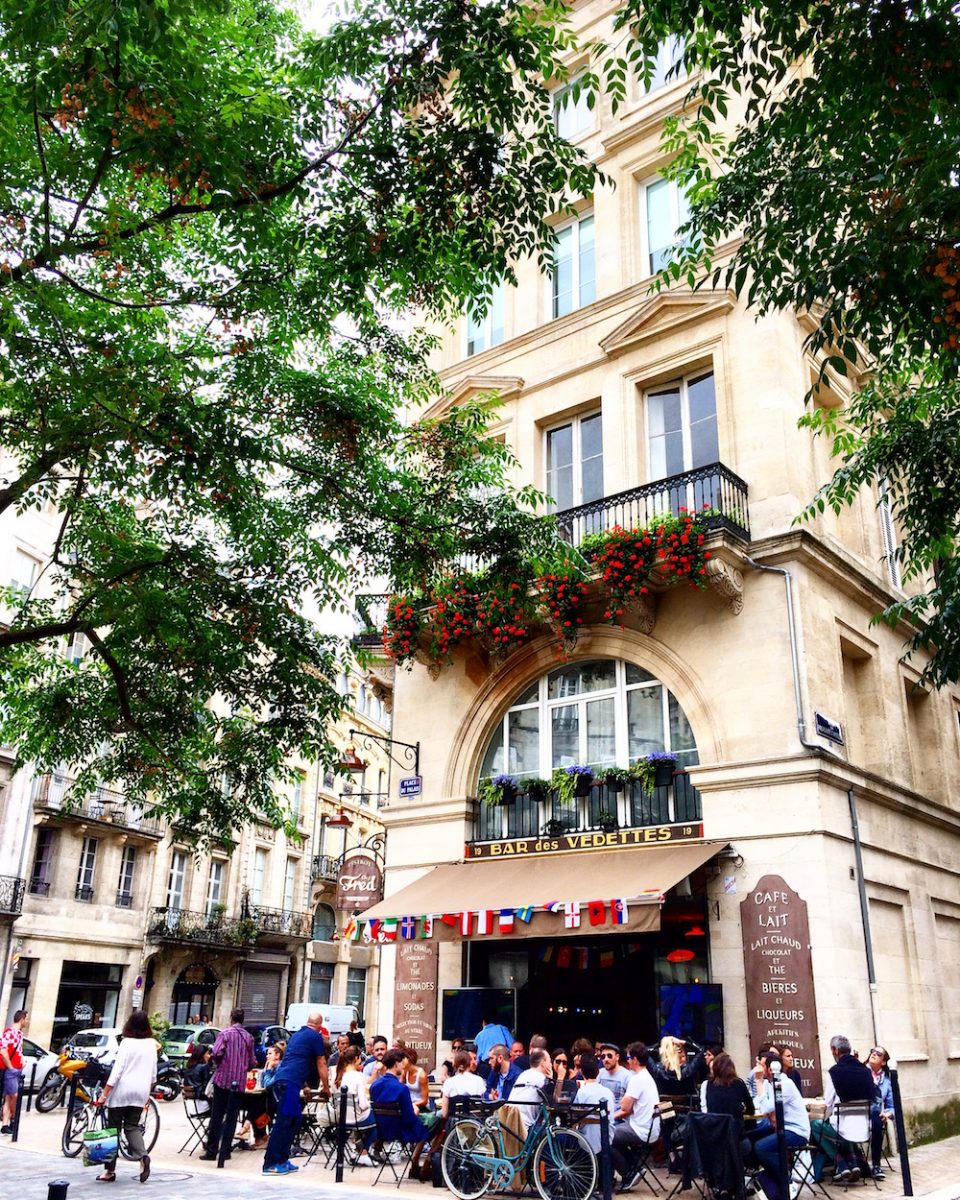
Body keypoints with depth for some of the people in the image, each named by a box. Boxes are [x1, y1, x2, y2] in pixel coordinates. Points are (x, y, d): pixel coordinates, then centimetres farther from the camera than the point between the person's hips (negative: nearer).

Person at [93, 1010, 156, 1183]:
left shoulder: (127, 1043, -10)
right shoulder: (151, 1044, 6)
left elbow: (117, 1071, -14)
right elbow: (153, 1073, 13)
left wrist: (104, 1094, -11)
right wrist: (148, 1093, 25)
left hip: (122, 1091, -4)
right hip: (140, 1092, 4)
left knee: (113, 1128, 8)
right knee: (132, 1126, 13)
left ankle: (110, 1170, 10)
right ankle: (143, 1156, -11)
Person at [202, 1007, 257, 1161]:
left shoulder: (225, 1033, -5)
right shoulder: (248, 1037, 7)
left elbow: (216, 1053, -17)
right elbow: (252, 1062, 8)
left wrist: (219, 1063, 4)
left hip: (223, 1079, -4)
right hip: (239, 1082, 4)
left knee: (216, 1116, 2)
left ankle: (211, 1152, 0)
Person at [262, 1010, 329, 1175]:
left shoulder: (297, 1035, 24)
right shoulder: (316, 1037, 0)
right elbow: (321, 1064, 5)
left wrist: (304, 1085, 46)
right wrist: (326, 1087, 17)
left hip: (281, 1079, 8)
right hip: (290, 1082, -8)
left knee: (294, 1120, 13)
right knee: (283, 1122, -7)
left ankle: (282, 1160, 14)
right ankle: (270, 1164, -8)